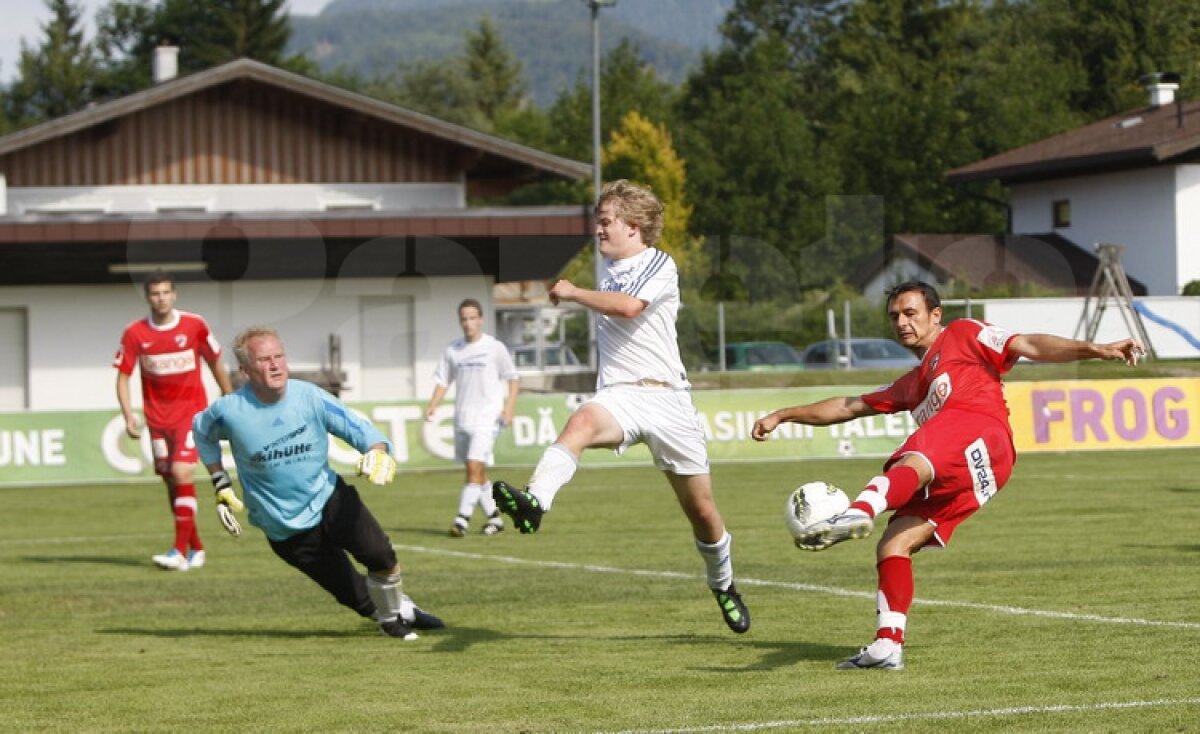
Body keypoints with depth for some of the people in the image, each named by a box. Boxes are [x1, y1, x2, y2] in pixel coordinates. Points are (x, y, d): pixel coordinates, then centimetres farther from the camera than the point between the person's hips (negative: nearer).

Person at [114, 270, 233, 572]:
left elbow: (216, 364, 7)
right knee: (171, 481, 6)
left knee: (182, 473, -18)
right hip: (157, 417, 3)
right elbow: (123, 376, -1)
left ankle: (180, 551, -18)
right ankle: (196, 548, 20)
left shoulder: (194, 326, -5)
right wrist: (129, 416, -13)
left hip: (191, 411, -3)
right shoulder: (135, 333, -4)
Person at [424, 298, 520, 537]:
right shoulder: (453, 350, 9)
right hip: (462, 418, 5)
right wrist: (433, 405, -2)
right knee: (475, 472, 10)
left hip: (486, 418, -5)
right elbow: (443, 380, 14)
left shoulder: (494, 347, -2)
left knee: (475, 468, -16)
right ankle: (494, 516, 23)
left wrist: (509, 407, -10)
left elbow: (513, 379, 3)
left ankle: (462, 519, -19)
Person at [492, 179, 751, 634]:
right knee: (583, 421, -35)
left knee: (700, 508, 5)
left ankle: (723, 587, 31)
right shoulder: (608, 268, 17)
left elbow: (629, 306, -21)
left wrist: (573, 293, -12)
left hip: (666, 397, -3)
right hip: (618, 395, 3)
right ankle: (535, 502, -60)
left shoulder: (661, 265, -3)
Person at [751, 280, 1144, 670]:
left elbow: (1028, 346, 12)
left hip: (980, 435, -8)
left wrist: (1094, 349, -2)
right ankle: (888, 645, -10)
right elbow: (849, 406, 48)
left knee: (911, 465, -37)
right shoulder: (910, 385, 41)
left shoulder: (961, 335, 23)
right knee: (891, 546, -5)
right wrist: (783, 415, 50)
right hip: (948, 479, 8)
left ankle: (860, 512, -66)